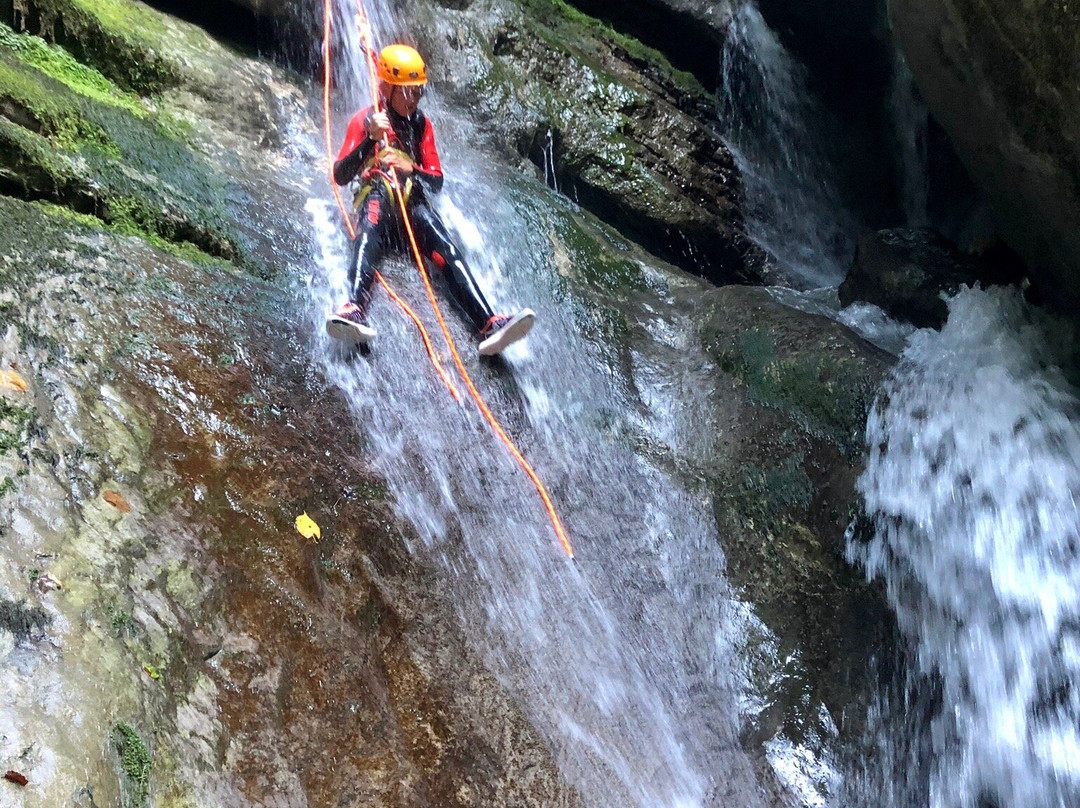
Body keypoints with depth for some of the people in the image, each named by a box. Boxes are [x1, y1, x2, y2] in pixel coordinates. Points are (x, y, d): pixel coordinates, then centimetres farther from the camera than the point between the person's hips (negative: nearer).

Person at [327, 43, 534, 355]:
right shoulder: (365, 119, 8)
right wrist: (371, 139, -19)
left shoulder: (421, 124, 19)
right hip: (377, 198, -3)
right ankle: (355, 309, -64)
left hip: (413, 202, 3)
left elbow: (436, 181, 13)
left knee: (448, 250, -25)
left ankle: (489, 325, -43)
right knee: (368, 236, -38)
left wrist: (411, 170, -10)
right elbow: (340, 176, -4)